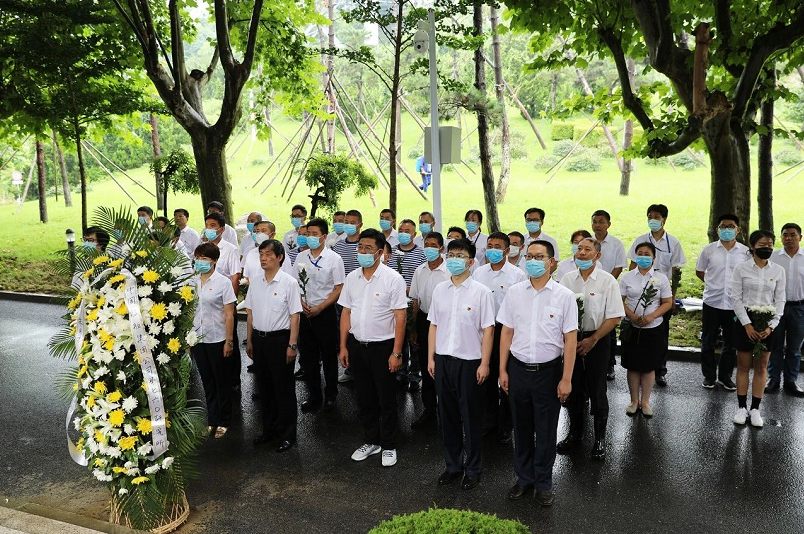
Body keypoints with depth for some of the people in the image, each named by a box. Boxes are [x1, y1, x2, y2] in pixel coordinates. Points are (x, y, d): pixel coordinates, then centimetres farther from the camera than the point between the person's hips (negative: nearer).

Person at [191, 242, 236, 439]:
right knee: (207, 382, 14)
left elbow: (229, 314, -9)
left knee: (222, 382, 8)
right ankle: (212, 420, 26)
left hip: (217, 340, -4)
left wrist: (229, 341, -12)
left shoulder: (223, 282, -9)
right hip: (198, 339, 4)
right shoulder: (193, 282, 4)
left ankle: (223, 421, 21)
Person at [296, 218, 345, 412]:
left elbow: (339, 288, -9)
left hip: (325, 313, -4)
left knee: (329, 356, 7)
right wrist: (301, 302, -6)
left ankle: (330, 396, 22)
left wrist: (320, 307, -15)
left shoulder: (334, 259, -8)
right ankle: (313, 395, 24)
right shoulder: (300, 257, 5)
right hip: (304, 313, 4)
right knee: (308, 356, 11)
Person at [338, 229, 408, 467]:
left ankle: (388, 446, 23)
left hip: (382, 346, -4)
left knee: (386, 400, 7)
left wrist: (396, 353, -14)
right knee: (364, 398, 15)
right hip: (356, 346, 5)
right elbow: (346, 313, 9)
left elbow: (400, 317, -11)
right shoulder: (352, 277, 4)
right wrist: (343, 346, 5)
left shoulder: (392, 278, -11)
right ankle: (371, 441, 31)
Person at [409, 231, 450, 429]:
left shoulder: (449, 272, -11)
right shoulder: (419, 271, 6)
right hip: (424, 320, 5)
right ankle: (429, 410, 26)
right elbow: (416, 301, 12)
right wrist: (414, 328, 12)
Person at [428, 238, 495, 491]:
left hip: (469, 361, -4)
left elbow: (488, 329, -7)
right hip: (443, 360, 4)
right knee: (447, 415, 13)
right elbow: (434, 325, 10)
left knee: (471, 418, 7)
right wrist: (431, 357, 7)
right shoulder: (439, 290, 6)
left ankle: (473, 470, 22)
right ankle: (453, 465, 28)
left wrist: (484, 363, -10)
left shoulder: (481, 292, -7)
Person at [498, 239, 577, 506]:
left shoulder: (564, 296, -7)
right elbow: (506, 332, 4)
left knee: (546, 430, 10)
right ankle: (524, 478, 32)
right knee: (521, 427, 14)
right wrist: (503, 370, 3)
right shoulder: (514, 292, 0)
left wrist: (566, 379, -8)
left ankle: (543, 483, 28)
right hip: (518, 369, 2)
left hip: (549, 371, -2)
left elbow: (570, 339, -6)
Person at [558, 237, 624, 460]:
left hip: (596, 340, -3)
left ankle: (600, 439, 22)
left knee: (596, 390, 5)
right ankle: (575, 432, 31)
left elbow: (615, 317, -10)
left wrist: (592, 340, -14)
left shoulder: (607, 281, -8)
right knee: (573, 388, 13)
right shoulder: (567, 279, 2)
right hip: (570, 339, 3)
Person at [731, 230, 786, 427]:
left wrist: (771, 325, -9)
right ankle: (742, 407, 16)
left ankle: (755, 409, 16)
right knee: (743, 365, 5)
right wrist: (747, 324, -13)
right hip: (745, 320, -1)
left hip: (767, 322, 2)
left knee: (761, 367, 7)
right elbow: (736, 298, -5)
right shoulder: (741, 269, -4)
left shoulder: (778, 270, 2)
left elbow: (779, 300, 2)